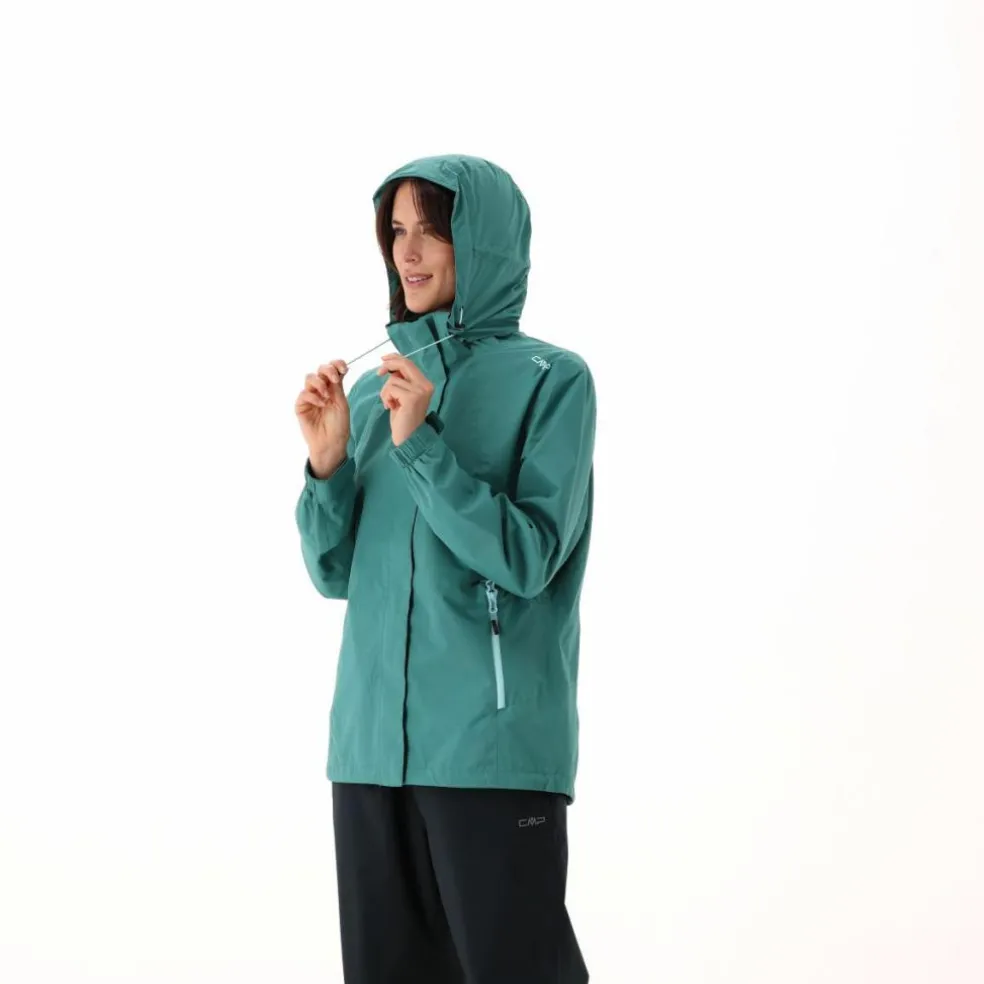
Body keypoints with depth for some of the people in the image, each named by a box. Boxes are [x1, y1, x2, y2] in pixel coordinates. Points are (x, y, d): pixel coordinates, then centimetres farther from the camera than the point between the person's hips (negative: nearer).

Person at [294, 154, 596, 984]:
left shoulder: (551, 380, -4)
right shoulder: (375, 390, 11)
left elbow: (529, 559, -12)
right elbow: (337, 573, 9)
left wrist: (419, 446, -18)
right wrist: (328, 463, -7)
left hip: (495, 747, -5)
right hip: (372, 740, 5)